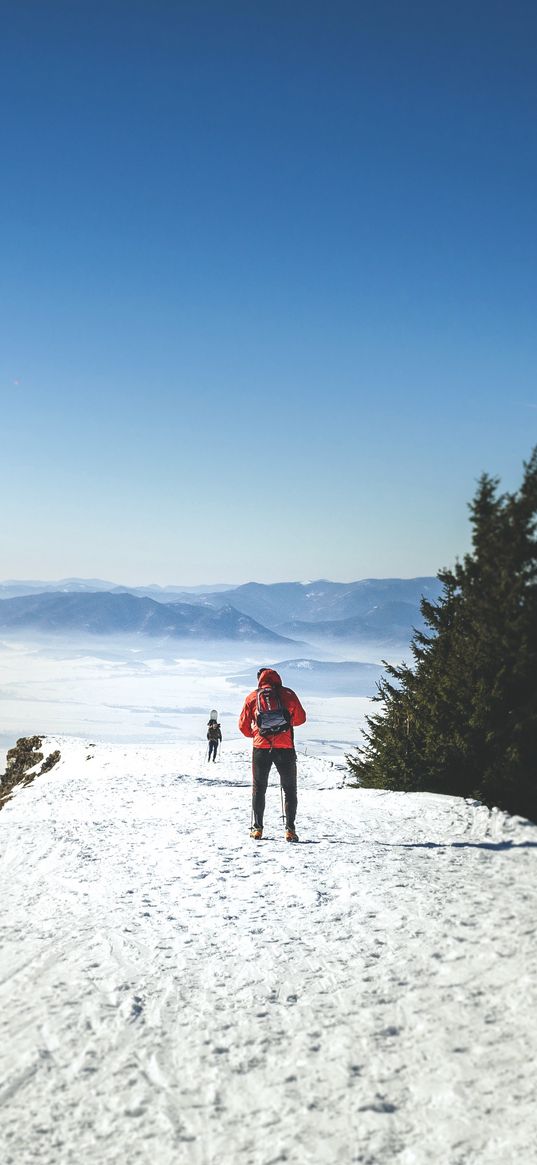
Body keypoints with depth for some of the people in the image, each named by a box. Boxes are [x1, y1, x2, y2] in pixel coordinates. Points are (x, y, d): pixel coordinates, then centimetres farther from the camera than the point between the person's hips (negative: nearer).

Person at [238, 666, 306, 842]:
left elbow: (243, 725, 7)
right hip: (285, 748, 0)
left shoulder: (252, 697, 3)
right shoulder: (288, 694, 1)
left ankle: (257, 828, 10)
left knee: (259, 788, 14)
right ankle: (290, 829, 0)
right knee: (289, 789, 10)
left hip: (261, 748, 1)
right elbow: (301, 718, 9)